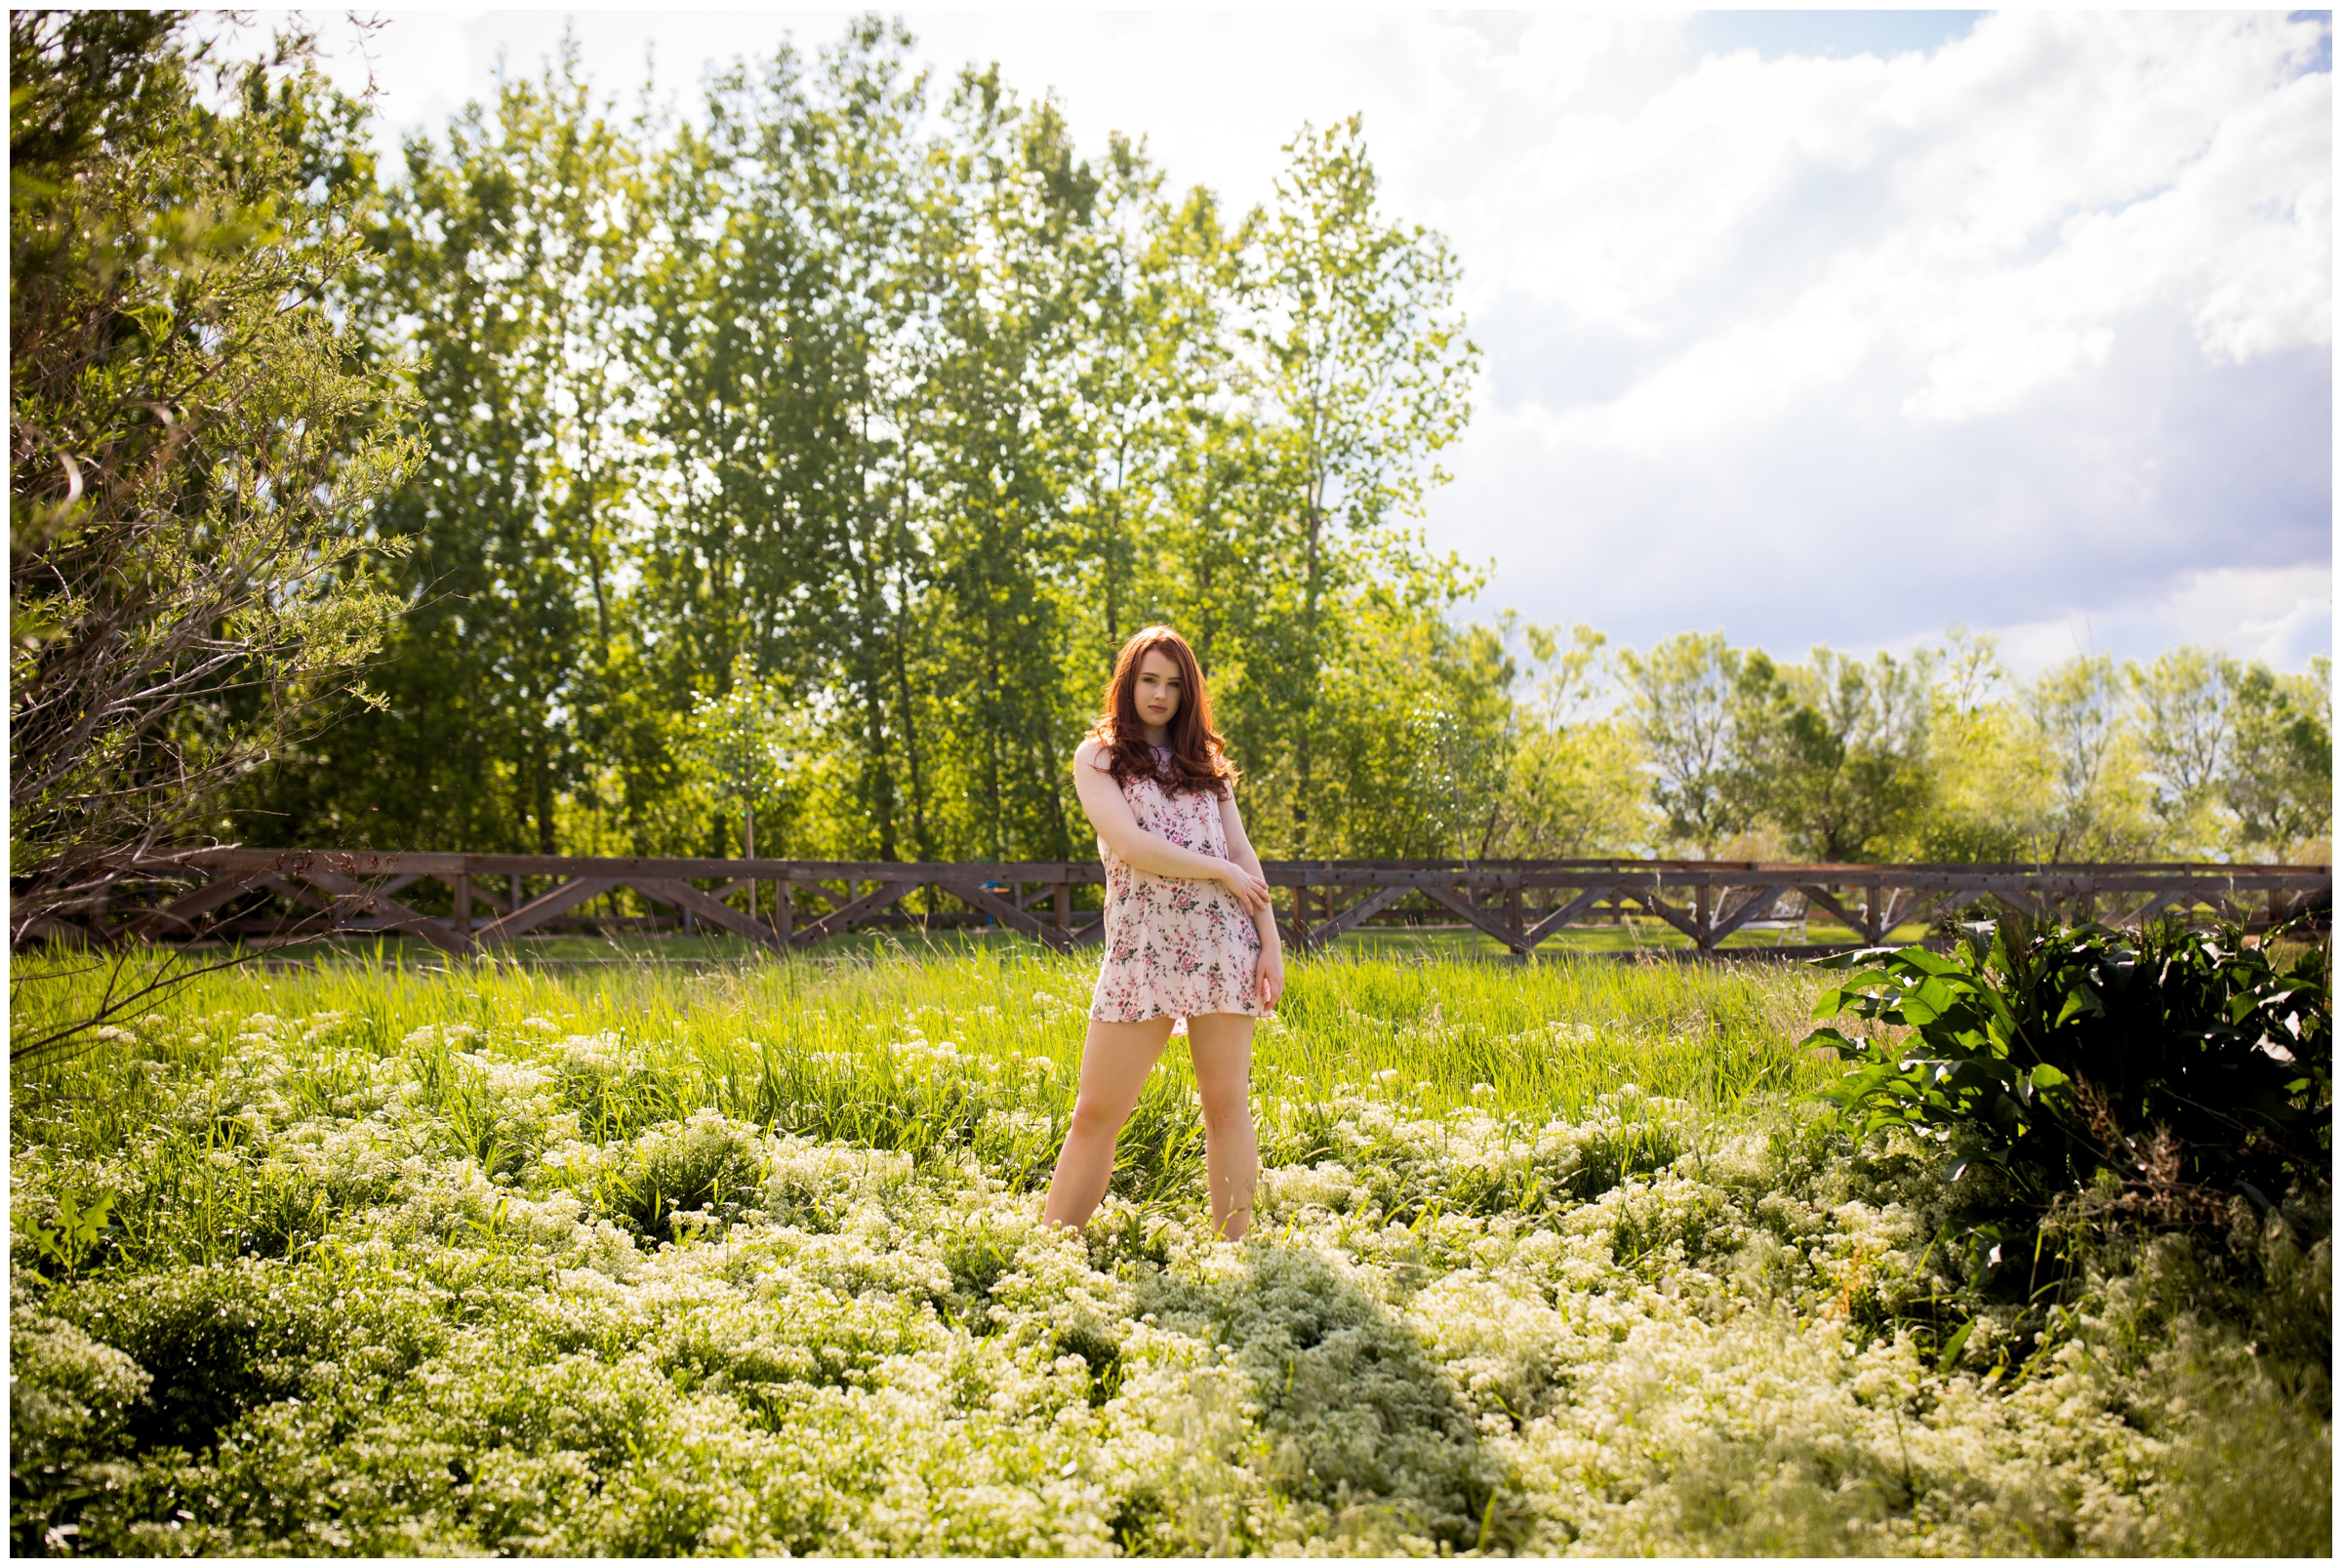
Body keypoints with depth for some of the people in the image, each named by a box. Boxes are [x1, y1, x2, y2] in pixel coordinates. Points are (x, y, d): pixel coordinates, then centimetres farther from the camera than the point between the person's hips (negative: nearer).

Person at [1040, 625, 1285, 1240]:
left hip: (1223, 943, 3)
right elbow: (1131, 846, -7)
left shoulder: (1204, 761, 17)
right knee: (1096, 1115, -3)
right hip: (1142, 949, -3)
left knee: (1227, 1103, 2)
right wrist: (1223, 873, -3)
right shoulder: (1097, 757, 7)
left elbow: (1242, 854, 12)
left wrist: (1271, 942, 3)